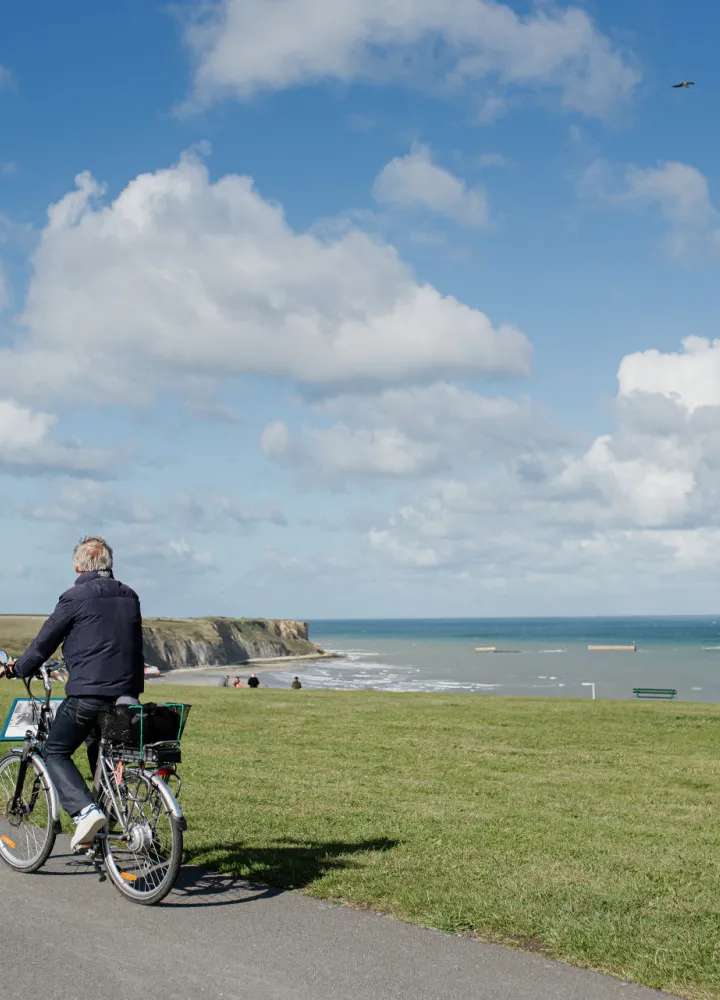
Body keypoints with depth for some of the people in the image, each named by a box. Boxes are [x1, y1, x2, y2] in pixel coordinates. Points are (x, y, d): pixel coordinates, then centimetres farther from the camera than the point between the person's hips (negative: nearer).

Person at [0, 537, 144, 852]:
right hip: (125, 694, 6)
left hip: (86, 693, -6)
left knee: (55, 753, 7)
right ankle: (103, 829, 22)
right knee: (99, 753, 23)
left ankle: (85, 810, -14)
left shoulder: (76, 598, -7)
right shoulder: (129, 598, 12)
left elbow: (44, 641, -1)